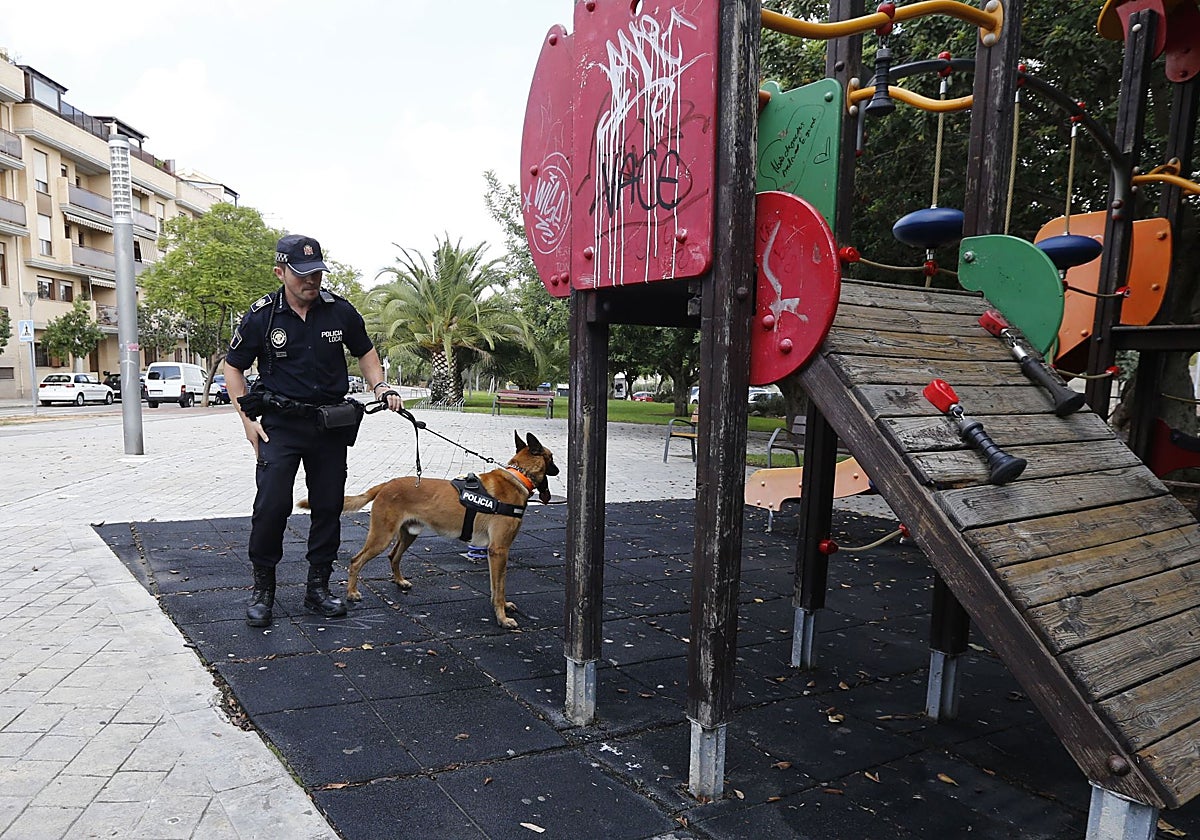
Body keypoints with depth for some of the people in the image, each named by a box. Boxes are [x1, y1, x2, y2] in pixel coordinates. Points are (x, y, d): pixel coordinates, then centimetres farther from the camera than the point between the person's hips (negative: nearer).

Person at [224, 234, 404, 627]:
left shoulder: (340, 311, -2)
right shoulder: (261, 316, -6)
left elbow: (365, 352, 14)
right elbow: (233, 368, 5)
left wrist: (381, 387, -4)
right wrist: (249, 419, -3)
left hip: (331, 424, 3)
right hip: (280, 425, -2)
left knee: (328, 506, 6)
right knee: (271, 505, -9)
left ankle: (318, 588, 20)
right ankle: (262, 591, 9)